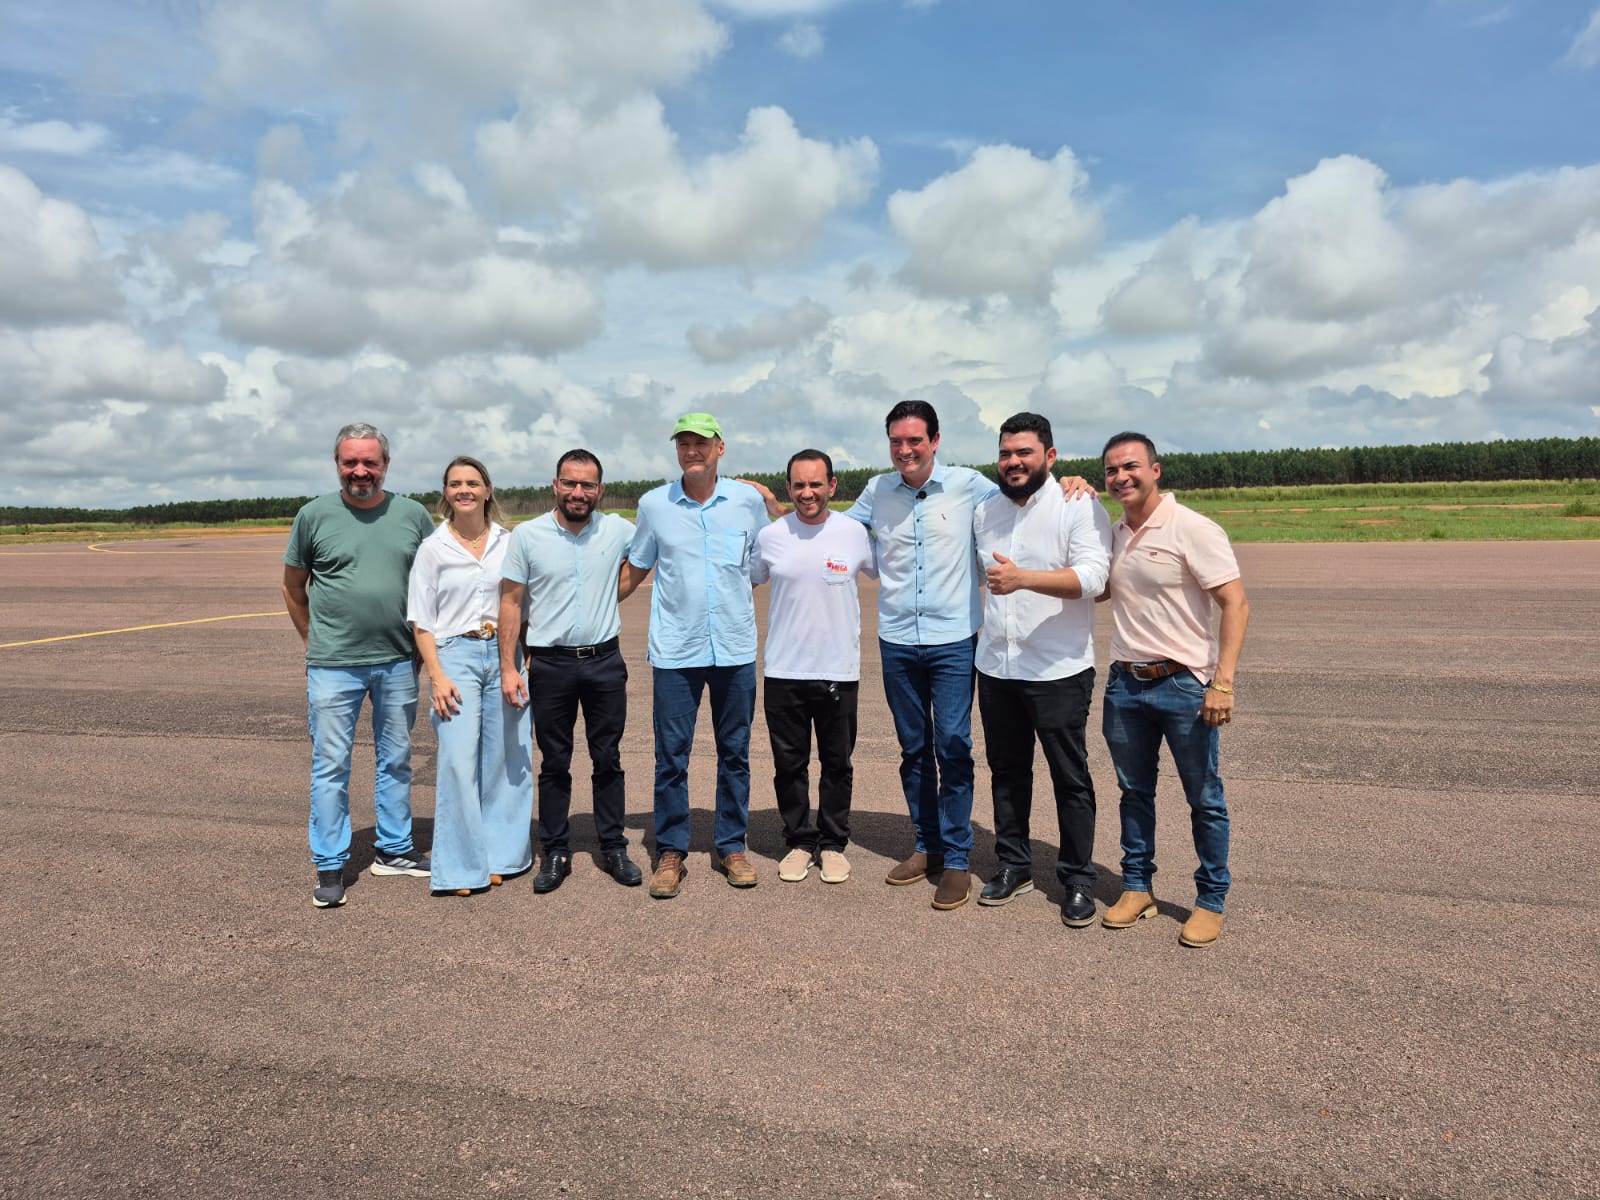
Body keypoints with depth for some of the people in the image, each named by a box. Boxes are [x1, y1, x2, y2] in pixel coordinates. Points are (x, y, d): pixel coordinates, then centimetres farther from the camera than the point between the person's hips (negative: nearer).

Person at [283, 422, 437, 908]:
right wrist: (315, 641, 7)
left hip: (398, 662, 2)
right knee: (330, 767, 3)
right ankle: (330, 867, 16)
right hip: (334, 666, -2)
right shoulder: (315, 516, -1)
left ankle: (394, 850, 28)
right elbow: (293, 587, 8)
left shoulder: (413, 515, 2)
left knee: (396, 761, 13)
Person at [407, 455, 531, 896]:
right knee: (458, 761, -6)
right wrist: (437, 675, -8)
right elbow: (421, 621, 1)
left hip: (504, 652, 2)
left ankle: (502, 855, 21)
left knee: (506, 757, 6)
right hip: (455, 654, -2)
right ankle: (461, 867, 5)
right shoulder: (433, 549, 1)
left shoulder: (508, 541, 6)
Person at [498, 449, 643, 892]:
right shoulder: (527, 535, -4)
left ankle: (614, 848, 22)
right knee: (554, 763, 9)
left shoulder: (618, 530, -1)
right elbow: (510, 601, -2)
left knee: (608, 760, 10)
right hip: (550, 664, -1)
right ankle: (556, 853, 21)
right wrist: (508, 667, -6)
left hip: (605, 660, 1)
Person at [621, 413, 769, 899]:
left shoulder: (748, 500, 2)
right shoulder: (653, 505, 2)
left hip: (735, 647, 1)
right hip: (674, 650, 0)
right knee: (671, 755, 3)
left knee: (734, 752, 9)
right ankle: (670, 853, 17)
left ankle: (731, 846, 24)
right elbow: (634, 571, 12)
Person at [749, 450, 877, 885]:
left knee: (837, 764, 11)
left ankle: (833, 843, 27)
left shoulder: (856, 533, -3)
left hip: (839, 671, 0)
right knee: (789, 764, 10)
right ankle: (798, 841, 27)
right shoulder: (769, 536, -1)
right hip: (782, 671, 1)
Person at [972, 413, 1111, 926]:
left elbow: (1092, 576, -23)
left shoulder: (1079, 507, -9)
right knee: (1007, 772, 15)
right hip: (996, 667, 6)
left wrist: (1024, 579, -34)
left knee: (1071, 778, 5)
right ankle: (1014, 865, 30)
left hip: (1059, 671, -6)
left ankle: (1078, 880, 19)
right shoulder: (985, 510, 11)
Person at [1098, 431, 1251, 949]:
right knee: (1134, 791, 15)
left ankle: (1210, 901, 20)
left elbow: (1235, 605, -15)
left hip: (1184, 685, -6)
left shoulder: (1193, 530, -11)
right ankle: (1137, 887, 28)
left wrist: (1223, 682, -22)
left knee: (1204, 799, 6)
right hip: (1125, 684, 6)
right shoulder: (1113, 535, 9)